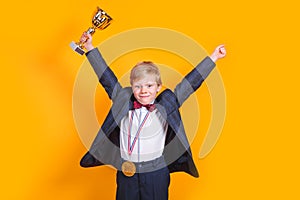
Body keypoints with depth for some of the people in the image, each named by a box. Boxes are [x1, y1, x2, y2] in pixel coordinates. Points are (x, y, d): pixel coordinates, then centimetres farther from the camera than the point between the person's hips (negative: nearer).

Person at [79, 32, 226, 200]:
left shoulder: (166, 106, -5)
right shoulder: (123, 102, -1)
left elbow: (190, 82, -1)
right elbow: (107, 77, 6)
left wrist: (213, 58, 1)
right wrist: (90, 47, 10)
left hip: (156, 173, -2)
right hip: (126, 173, 2)